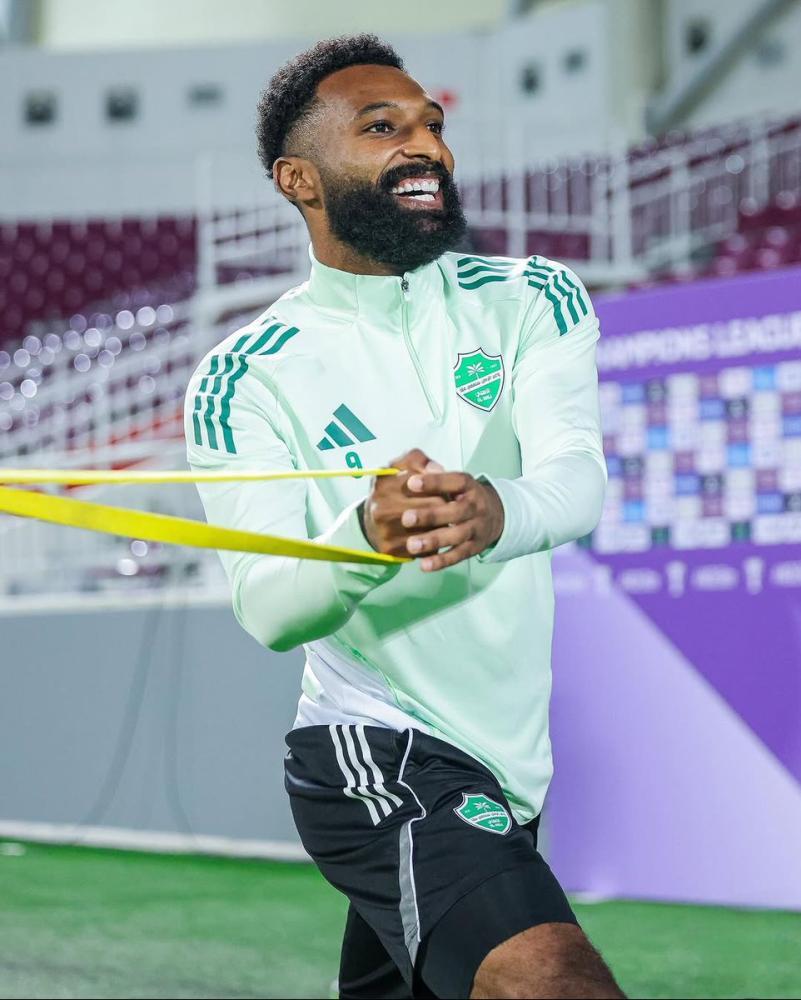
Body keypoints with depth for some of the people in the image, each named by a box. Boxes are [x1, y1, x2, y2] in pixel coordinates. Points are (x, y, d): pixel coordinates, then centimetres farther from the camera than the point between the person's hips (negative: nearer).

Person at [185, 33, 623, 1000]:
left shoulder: (534, 299, 1)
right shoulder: (245, 381, -7)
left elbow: (577, 477, -17)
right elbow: (267, 610, -17)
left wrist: (497, 513, -42)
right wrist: (366, 537, -40)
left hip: (513, 766, 5)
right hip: (374, 756, -5)